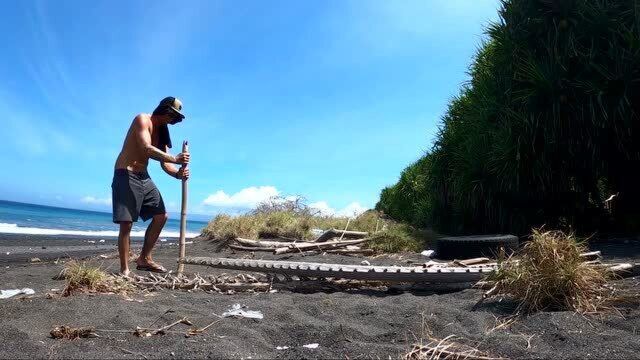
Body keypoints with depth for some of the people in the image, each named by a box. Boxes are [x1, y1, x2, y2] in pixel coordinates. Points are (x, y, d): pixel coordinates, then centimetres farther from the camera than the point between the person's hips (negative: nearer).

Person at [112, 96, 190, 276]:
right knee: (126, 223, -11)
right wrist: (174, 159, -28)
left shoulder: (162, 131, 14)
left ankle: (144, 259, 16)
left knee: (161, 216, 6)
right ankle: (124, 269, -4)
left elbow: (165, 163, 5)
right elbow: (146, 149, -27)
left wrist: (178, 173, -15)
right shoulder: (142, 119, -10)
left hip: (143, 177, 9)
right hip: (126, 175, -8)